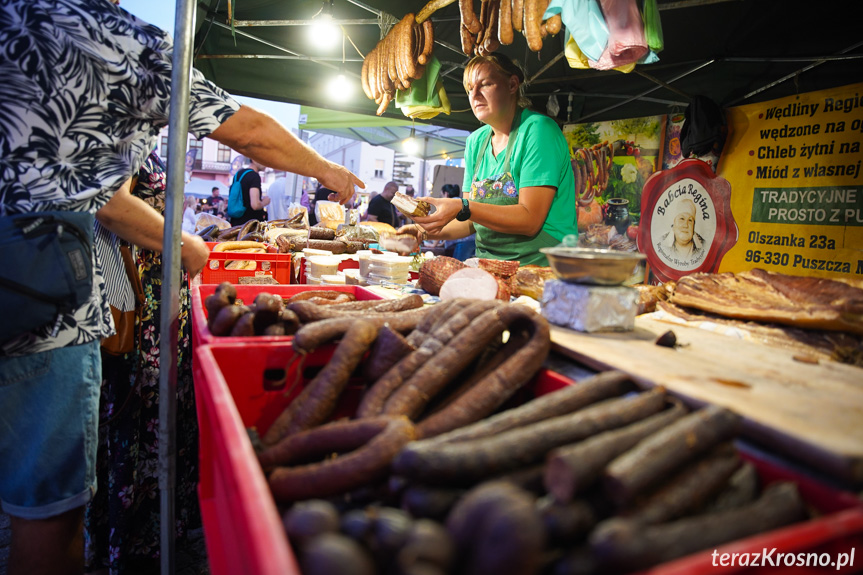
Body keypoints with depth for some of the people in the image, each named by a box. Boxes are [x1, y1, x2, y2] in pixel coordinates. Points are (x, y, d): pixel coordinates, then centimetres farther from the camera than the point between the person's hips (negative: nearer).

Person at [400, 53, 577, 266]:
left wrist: (461, 208, -23)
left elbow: (530, 220, -17)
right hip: (488, 269, 5)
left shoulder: (538, 129, -9)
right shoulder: (476, 141, 11)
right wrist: (428, 231, -1)